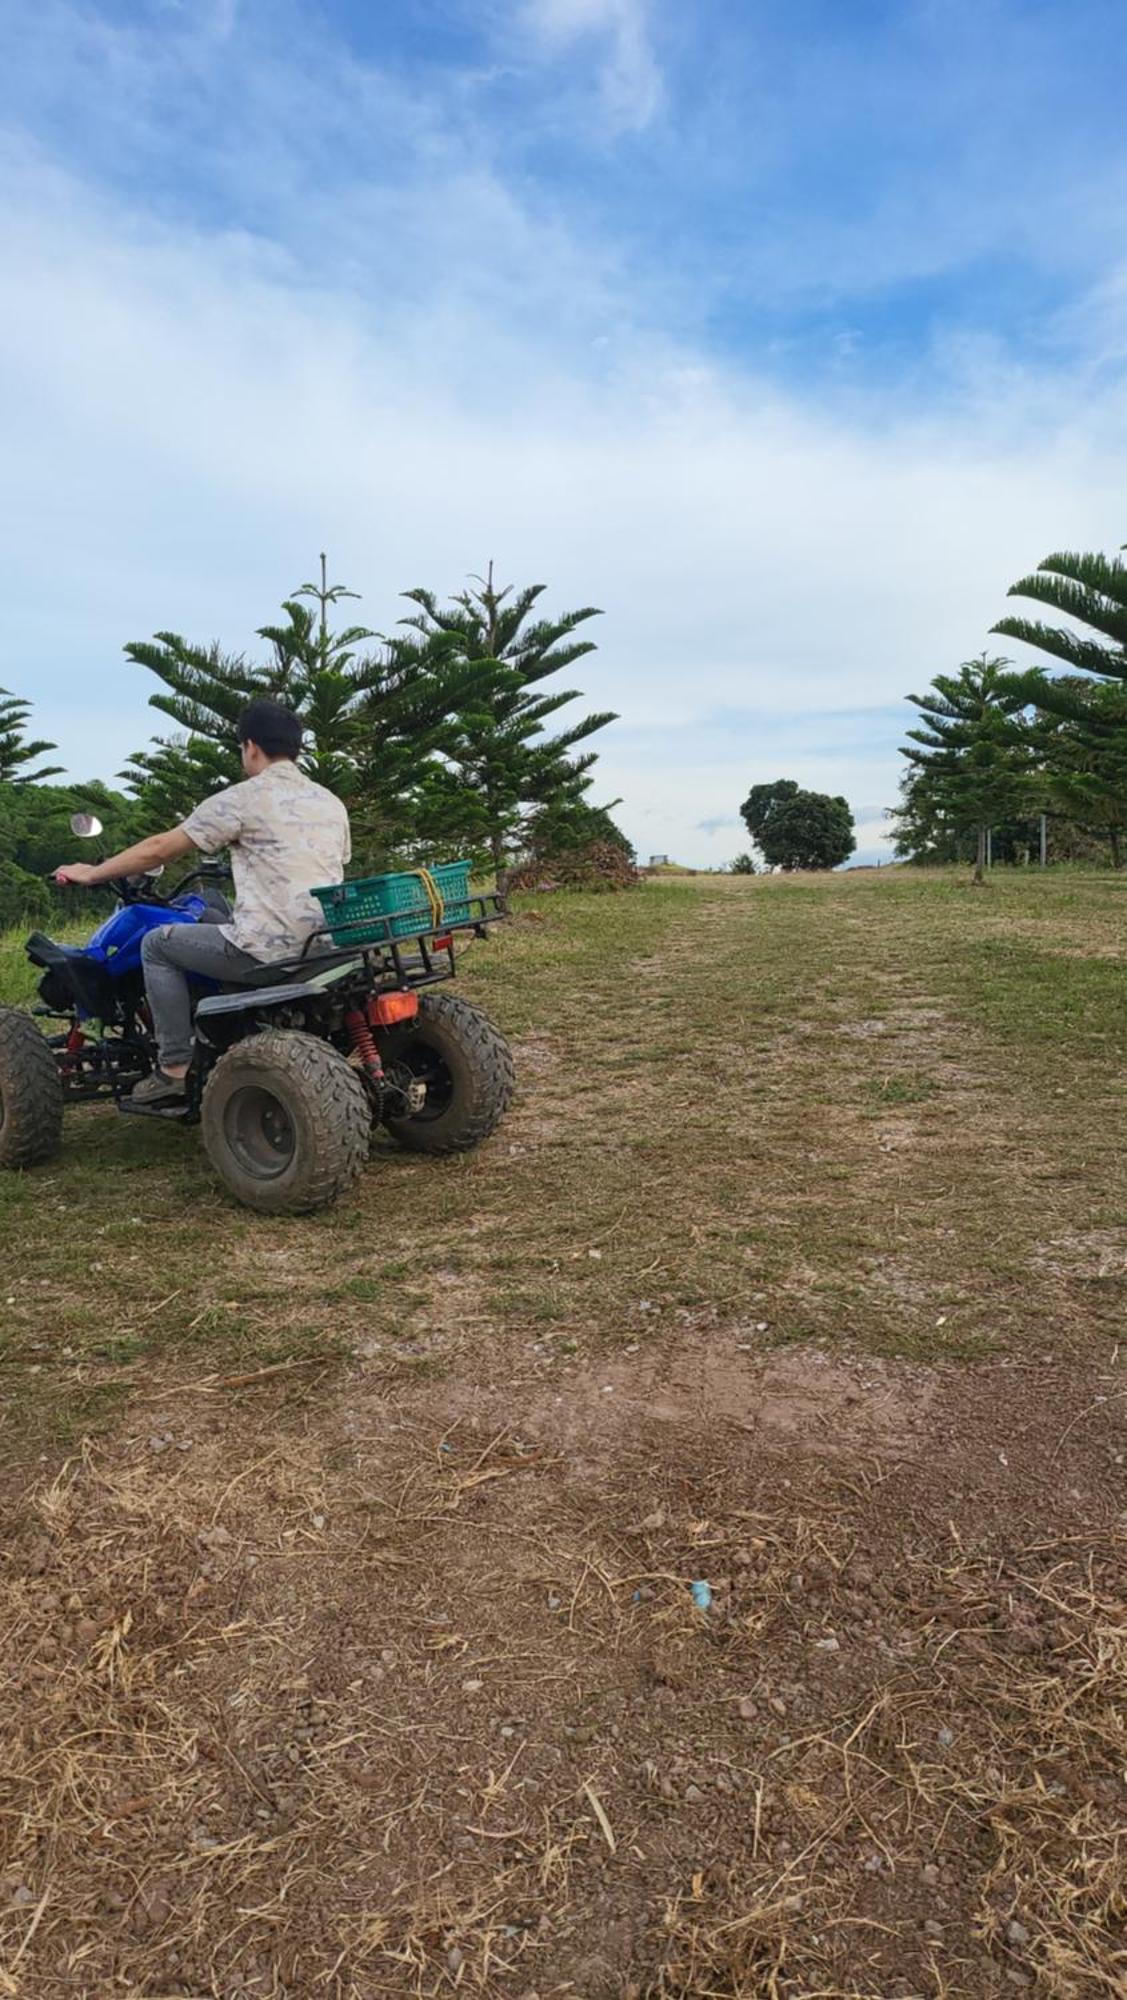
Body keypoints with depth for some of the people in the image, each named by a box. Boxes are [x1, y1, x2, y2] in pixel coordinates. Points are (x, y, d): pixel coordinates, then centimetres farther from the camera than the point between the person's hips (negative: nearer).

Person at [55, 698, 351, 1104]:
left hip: (270, 948, -7)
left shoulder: (242, 799, -4)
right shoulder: (332, 804, 13)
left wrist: (91, 873, 15)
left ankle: (175, 1068, 11)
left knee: (158, 944, 13)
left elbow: (160, 849, 0)